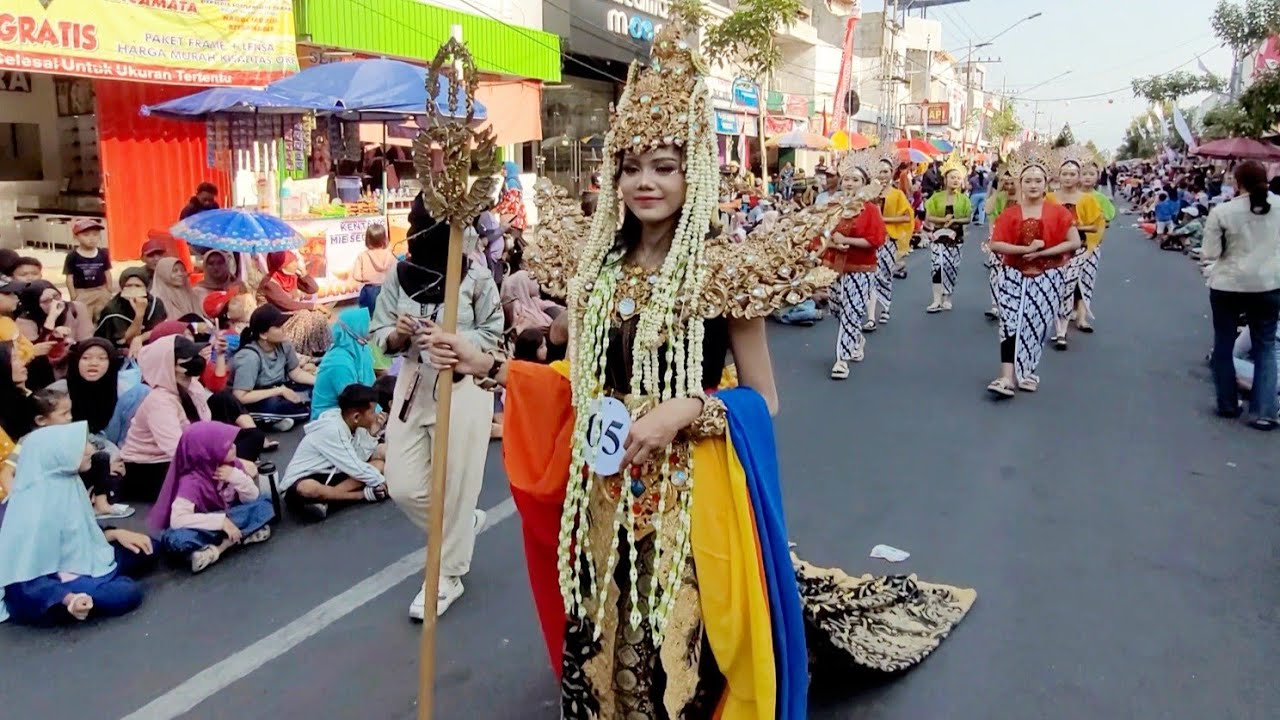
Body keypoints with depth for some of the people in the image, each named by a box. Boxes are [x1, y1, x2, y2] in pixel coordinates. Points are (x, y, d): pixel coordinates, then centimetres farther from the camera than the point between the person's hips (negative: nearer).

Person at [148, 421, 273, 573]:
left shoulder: (232, 466, -7)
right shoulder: (192, 482, -24)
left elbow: (252, 498, -5)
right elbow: (177, 520, -34)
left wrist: (236, 477, -24)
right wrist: (220, 521, -38)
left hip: (228, 520, 5)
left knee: (264, 506, -16)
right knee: (175, 539, -38)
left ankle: (221, 545, -24)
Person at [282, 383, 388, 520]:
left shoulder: (352, 424, -4)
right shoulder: (331, 430, -27)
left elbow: (358, 460, -11)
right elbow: (354, 467, -24)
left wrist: (372, 434, -16)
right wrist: (384, 483, -16)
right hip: (302, 480, -8)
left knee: (379, 464, -4)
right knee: (307, 489, -43)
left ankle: (325, 498, -17)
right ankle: (366, 494, -24)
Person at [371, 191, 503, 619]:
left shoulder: (476, 276, -11)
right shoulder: (399, 274, -1)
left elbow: (493, 336, -6)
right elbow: (379, 335, 4)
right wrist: (400, 334, -18)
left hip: (463, 388, -4)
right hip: (413, 384, 4)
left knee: (456, 487, 4)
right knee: (403, 486, 7)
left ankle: (447, 575, 22)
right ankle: (461, 529, 36)